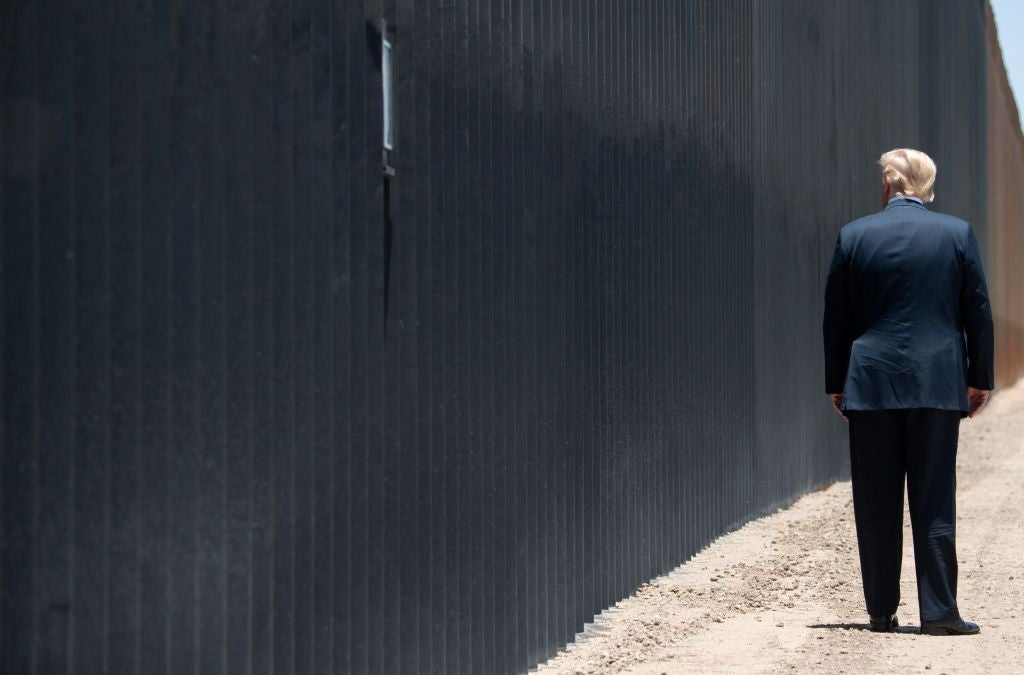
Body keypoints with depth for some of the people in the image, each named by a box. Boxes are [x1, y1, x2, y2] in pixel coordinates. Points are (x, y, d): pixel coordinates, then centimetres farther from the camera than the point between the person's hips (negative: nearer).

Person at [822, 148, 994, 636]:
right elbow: (978, 312, 4)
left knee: (877, 507, 6)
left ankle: (882, 611, 9)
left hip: (871, 385, 0)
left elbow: (835, 319, 4)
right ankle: (938, 612, 0)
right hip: (937, 385, 0)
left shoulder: (853, 236, 1)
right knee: (934, 503, 2)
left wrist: (836, 384, 12)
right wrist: (980, 377, 12)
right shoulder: (957, 233, 1)